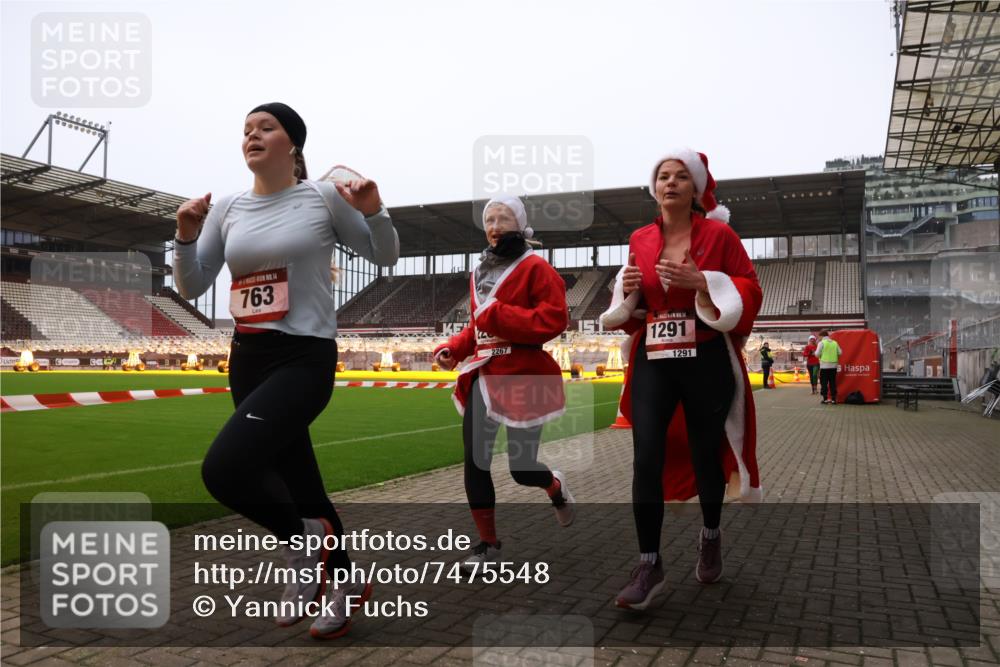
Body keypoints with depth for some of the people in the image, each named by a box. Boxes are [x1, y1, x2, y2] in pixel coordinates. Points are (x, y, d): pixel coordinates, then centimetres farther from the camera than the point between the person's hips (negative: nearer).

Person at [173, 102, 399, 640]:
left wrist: (373, 211, -14)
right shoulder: (228, 208, 9)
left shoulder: (324, 197, -3)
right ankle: (346, 584, 33)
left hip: (305, 358, -6)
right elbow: (191, 288, 9)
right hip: (247, 359, 6)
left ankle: (303, 539, 6)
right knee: (297, 484, 13)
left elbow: (385, 257, 4)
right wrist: (186, 237, -8)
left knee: (224, 469, -23)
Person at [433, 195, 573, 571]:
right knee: (474, 464, 1)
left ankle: (556, 487, 39)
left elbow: (554, 320, -16)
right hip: (481, 378, 6)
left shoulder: (535, 268, -6)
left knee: (522, 470, 2)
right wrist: (453, 348, 7)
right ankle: (488, 544, 17)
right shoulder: (479, 273, 16)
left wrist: (498, 315, -18)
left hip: (522, 378, -6)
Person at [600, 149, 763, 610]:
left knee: (705, 454, 11)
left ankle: (710, 537, 38)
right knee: (646, 459, -8)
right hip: (652, 362, 2)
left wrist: (702, 283, -19)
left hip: (707, 363, -2)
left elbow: (749, 294, -5)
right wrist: (627, 290, -6)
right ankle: (649, 565, 1)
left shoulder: (719, 235, -3)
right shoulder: (639, 240, 8)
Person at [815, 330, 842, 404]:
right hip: (833, 365, 4)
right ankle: (833, 399, 9)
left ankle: (825, 399, -1)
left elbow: (817, 354, -10)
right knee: (833, 383, 9)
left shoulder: (822, 343, -6)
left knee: (824, 383, 1)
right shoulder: (835, 343, 8)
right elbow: (840, 353, 5)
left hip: (824, 365, -4)